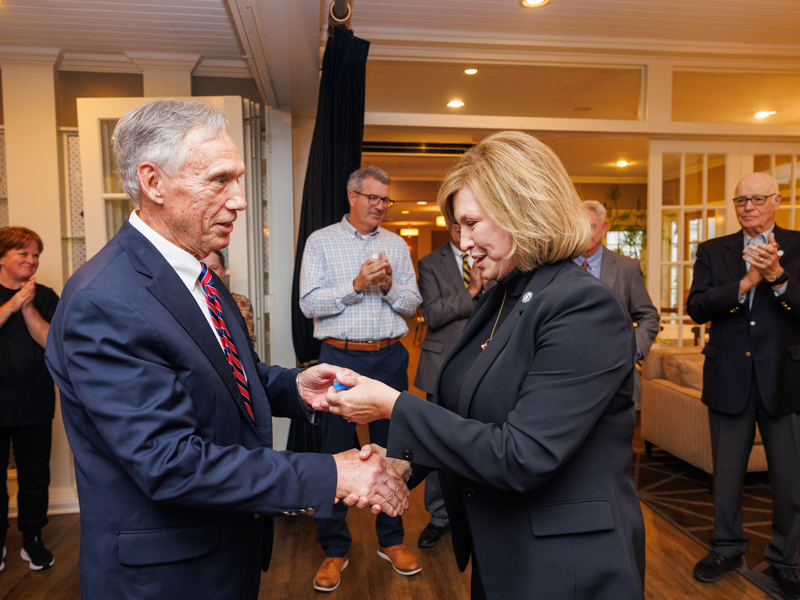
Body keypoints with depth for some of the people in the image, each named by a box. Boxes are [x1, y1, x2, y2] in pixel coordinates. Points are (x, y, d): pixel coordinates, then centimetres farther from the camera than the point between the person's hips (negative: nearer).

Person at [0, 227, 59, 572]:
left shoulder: (45, 297, 4)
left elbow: (51, 341, -6)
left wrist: (28, 306, -14)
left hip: (35, 404, 1)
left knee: (35, 477, 9)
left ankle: (33, 540, 25)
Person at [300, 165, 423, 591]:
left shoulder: (397, 245, 10)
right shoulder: (320, 241, 2)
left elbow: (412, 304, 8)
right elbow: (309, 303, -8)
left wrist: (388, 286, -11)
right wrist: (356, 286, -18)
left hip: (389, 358, 3)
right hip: (339, 357, -2)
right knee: (335, 451, 6)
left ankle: (391, 540, 29)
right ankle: (334, 549, 22)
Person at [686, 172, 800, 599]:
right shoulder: (713, 251, 5)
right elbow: (696, 307, -8)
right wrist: (744, 284, -20)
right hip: (729, 379, 1)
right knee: (726, 472, 15)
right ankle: (727, 547, 34)